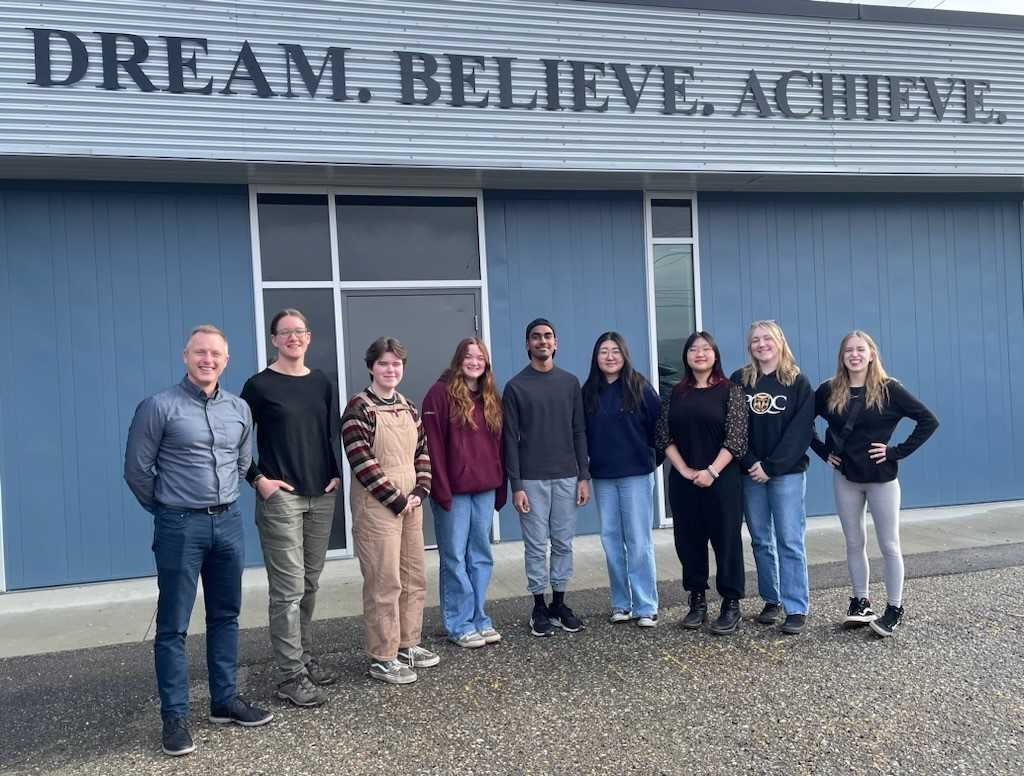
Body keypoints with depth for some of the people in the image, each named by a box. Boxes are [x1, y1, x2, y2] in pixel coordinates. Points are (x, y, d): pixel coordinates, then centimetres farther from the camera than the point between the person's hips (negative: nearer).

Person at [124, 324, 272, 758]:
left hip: (228, 522, 5)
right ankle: (175, 717, 13)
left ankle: (225, 702, 26)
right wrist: (166, 509, 6)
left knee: (225, 616, 13)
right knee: (173, 626, 2)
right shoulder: (160, 407, -9)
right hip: (180, 527, -5)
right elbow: (137, 469, -4)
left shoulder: (240, 409, 7)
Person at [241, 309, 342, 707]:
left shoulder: (322, 384, 11)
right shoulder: (259, 385, -4)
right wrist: (258, 479, -9)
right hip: (280, 497, -5)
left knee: (310, 584, 14)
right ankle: (290, 676, 5)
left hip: (321, 497, 5)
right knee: (288, 588, -4)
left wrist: (336, 473, 6)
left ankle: (305, 657, 28)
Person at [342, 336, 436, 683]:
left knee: (414, 577, 14)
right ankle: (382, 658, 10)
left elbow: (423, 452, 12)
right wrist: (396, 499, -15)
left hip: (410, 504, 7)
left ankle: (407, 645, 29)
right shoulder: (359, 408, -11)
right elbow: (361, 462, -17)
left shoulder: (408, 407, 11)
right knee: (384, 582, -2)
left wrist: (419, 492, -2)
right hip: (376, 506, -7)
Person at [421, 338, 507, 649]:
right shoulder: (440, 394, -5)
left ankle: (479, 619, 22)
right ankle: (460, 625, 13)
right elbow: (433, 446, -10)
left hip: (485, 490, 6)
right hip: (454, 491, -5)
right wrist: (441, 490, -15)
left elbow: (498, 445, 14)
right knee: (455, 558, 2)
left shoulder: (491, 397, 13)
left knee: (481, 556, 11)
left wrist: (500, 488, 9)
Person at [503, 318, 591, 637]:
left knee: (563, 543, 8)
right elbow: (510, 439, -3)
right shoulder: (515, 386, 0)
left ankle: (559, 603, 20)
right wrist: (516, 485, -8)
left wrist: (584, 476, 3)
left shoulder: (570, 382, 9)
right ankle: (539, 607, 15)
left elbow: (579, 432, 9)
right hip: (532, 479, -3)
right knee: (536, 545, 3)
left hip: (567, 478, 3)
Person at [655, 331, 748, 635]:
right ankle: (697, 601, 20)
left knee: (726, 539, 1)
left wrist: (712, 471, -16)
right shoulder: (675, 394, 8)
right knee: (689, 540, 8)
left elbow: (736, 436, -9)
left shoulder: (730, 391, -1)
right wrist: (685, 470, -8)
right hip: (683, 480, 3)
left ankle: (731, 604, 11)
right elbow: (664, 437, 3)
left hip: (722, 479, -3)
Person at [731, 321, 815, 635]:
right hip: (750, 473, 3)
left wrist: (771, 466, -13)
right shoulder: (739, 381, 6)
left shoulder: (798, 382, 1)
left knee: (790, 541, -3)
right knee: (761, 541, 9)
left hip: (787, 473, -2)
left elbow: (801, 430, -7)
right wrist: (750, 463, -11)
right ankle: (771, 600, 21)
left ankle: (797, 609, 3)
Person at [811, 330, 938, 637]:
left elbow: (929, 420, -10)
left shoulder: (888, 389, -9)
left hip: (881, 477, -3)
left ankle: (895, 609, 13)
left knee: (889, 545, 3)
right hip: (845, 477, 3)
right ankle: (860, 603, 22)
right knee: (854, 543, 11)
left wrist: (898, 451, -13)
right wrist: (822, 450, 1)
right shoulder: (829, 391, -1)